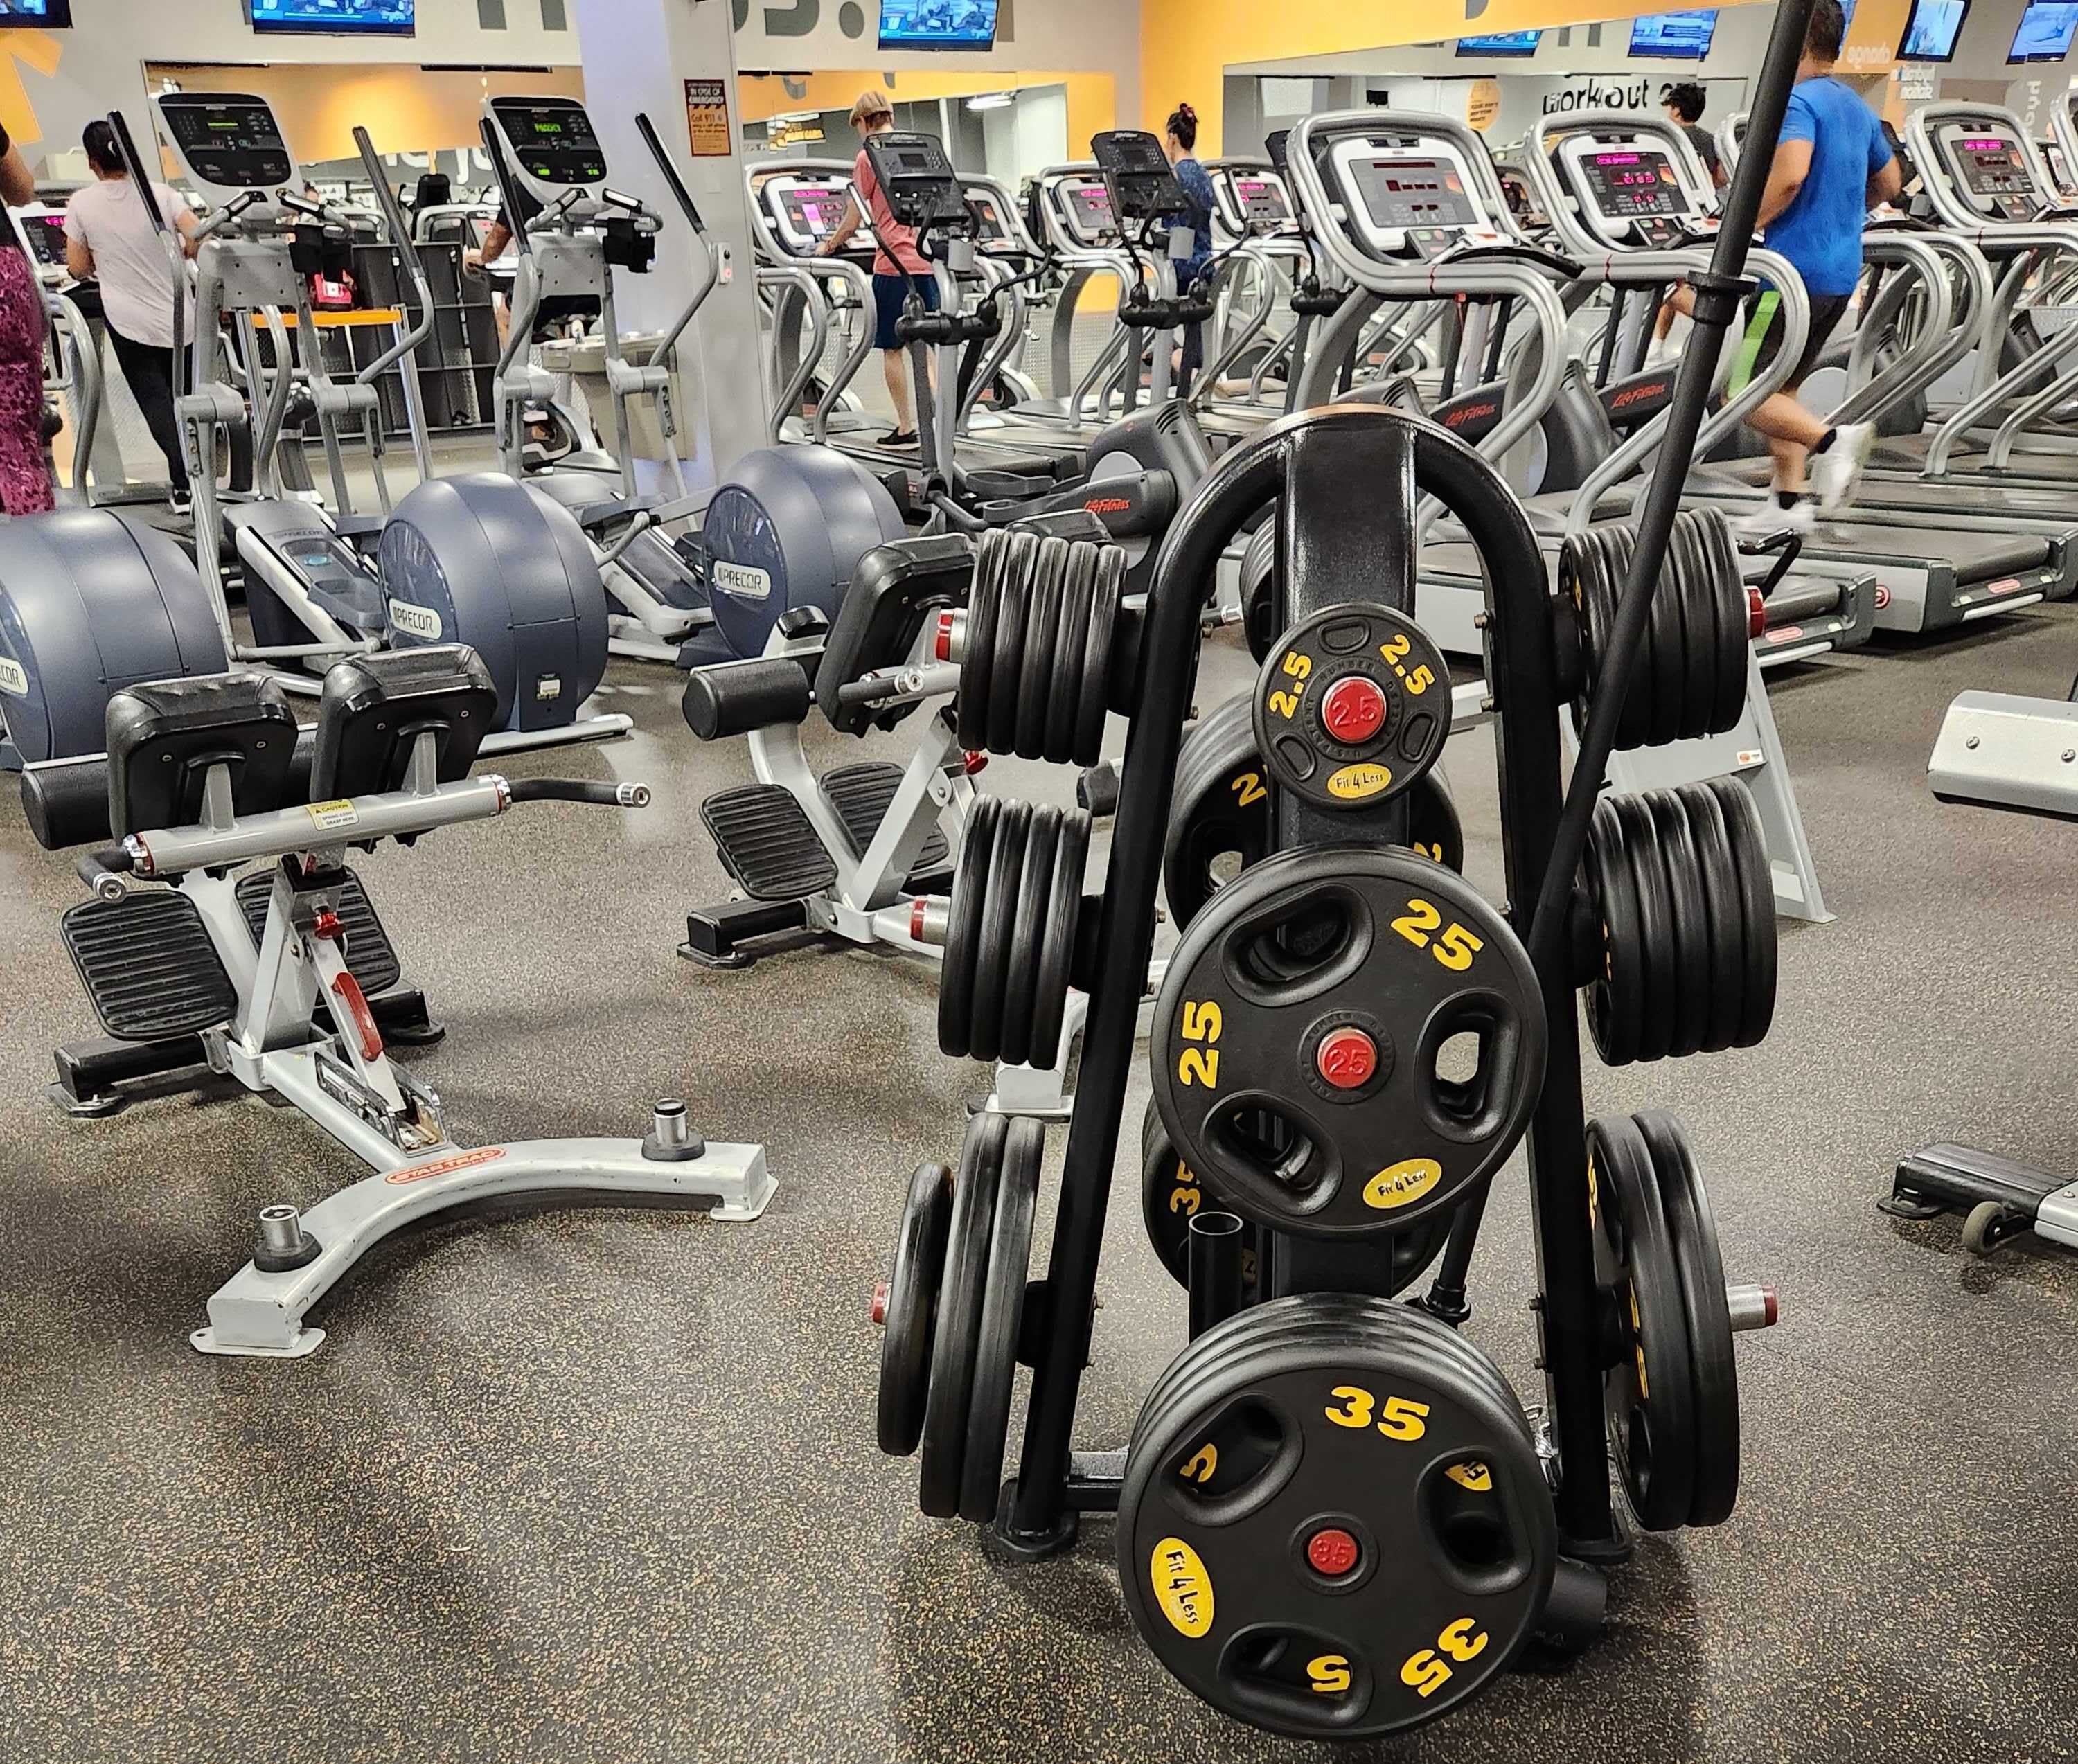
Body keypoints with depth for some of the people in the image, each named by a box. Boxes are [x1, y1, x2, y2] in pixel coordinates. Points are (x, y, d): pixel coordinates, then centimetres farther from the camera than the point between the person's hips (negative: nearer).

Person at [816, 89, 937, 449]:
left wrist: (829, 246, 14)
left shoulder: (868, 158, -4)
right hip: (927, 258, 5)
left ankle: (906, 427, 5)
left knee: (892, 347, 4)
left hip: (894, 261, -5)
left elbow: (854, 219, -2)